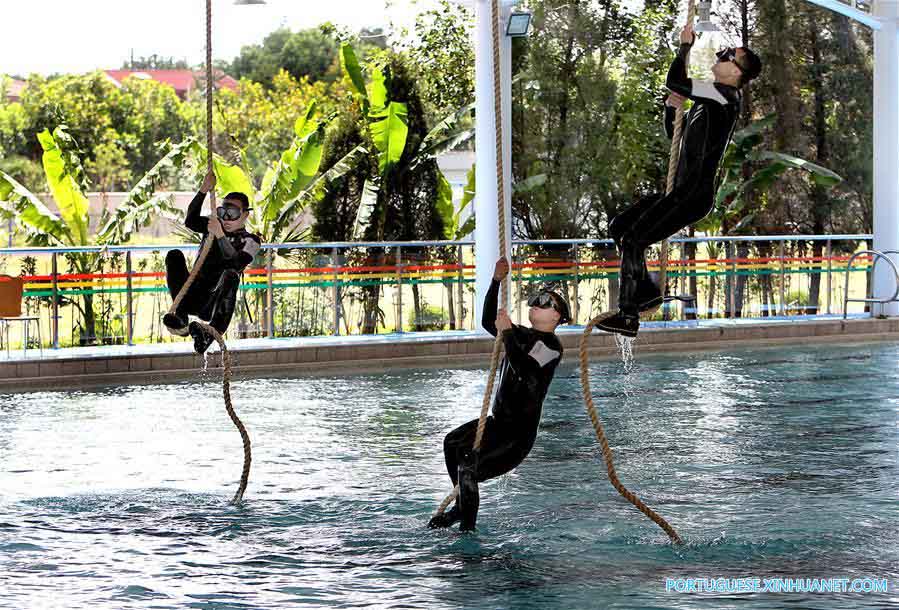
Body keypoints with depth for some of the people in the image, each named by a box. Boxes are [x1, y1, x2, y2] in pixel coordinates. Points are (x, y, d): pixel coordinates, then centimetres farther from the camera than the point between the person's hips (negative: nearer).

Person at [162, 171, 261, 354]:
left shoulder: (250, 240, 5)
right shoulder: (214, 226, 17)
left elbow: (237, 263, -16)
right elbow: (190, 221, -4)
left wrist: (220, 236, -25)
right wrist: (203, 191, -14)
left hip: (213, 304, -4)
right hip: (193, 296, 4)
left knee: (230, 275, -34)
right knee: (174, 255, -18)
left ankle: (213, 332, -40)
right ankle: (181, 321, -28)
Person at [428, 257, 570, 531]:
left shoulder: (551, 345, -15)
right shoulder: (524, 335, 13)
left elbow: (523, 367, -31)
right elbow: (488, 321, 18)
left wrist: (507, 331, -22)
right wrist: (496, 281, 10)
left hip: (519, 431, -10)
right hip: (500, 420, 10)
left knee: (467, 461, -24)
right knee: (452, 442, 28)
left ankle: (468, 528, -17)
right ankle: (462, 507, 37)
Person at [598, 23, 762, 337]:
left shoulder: (726, 96, -12)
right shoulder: (708, 100, 19)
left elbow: (675, 82, -22)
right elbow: (674, 133, 27)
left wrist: (686, 46, -7)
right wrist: (671, 107, 8)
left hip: (695, 196, -10)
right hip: (682, 191, 10)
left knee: (634, 239, -16)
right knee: (619, 227, 11)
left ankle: (628, 316, -13)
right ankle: (647, 290, 16)